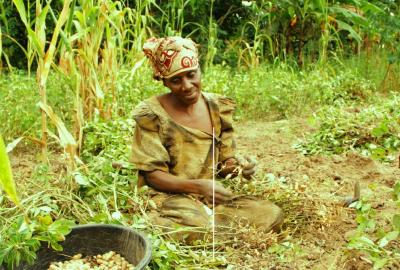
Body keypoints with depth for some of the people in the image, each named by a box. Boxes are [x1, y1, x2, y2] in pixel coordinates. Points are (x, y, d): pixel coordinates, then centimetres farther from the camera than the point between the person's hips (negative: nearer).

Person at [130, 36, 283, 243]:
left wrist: (237, 167, -15)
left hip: (212, 196, 6)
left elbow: (224, 161, 10)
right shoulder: (151, 114, -10)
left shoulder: (218, 108, 5)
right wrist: (198, 186, -25)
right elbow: (152, 174, -10)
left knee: (272, 214, -13)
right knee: (197, 228, -38)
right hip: (169, 197, -6)